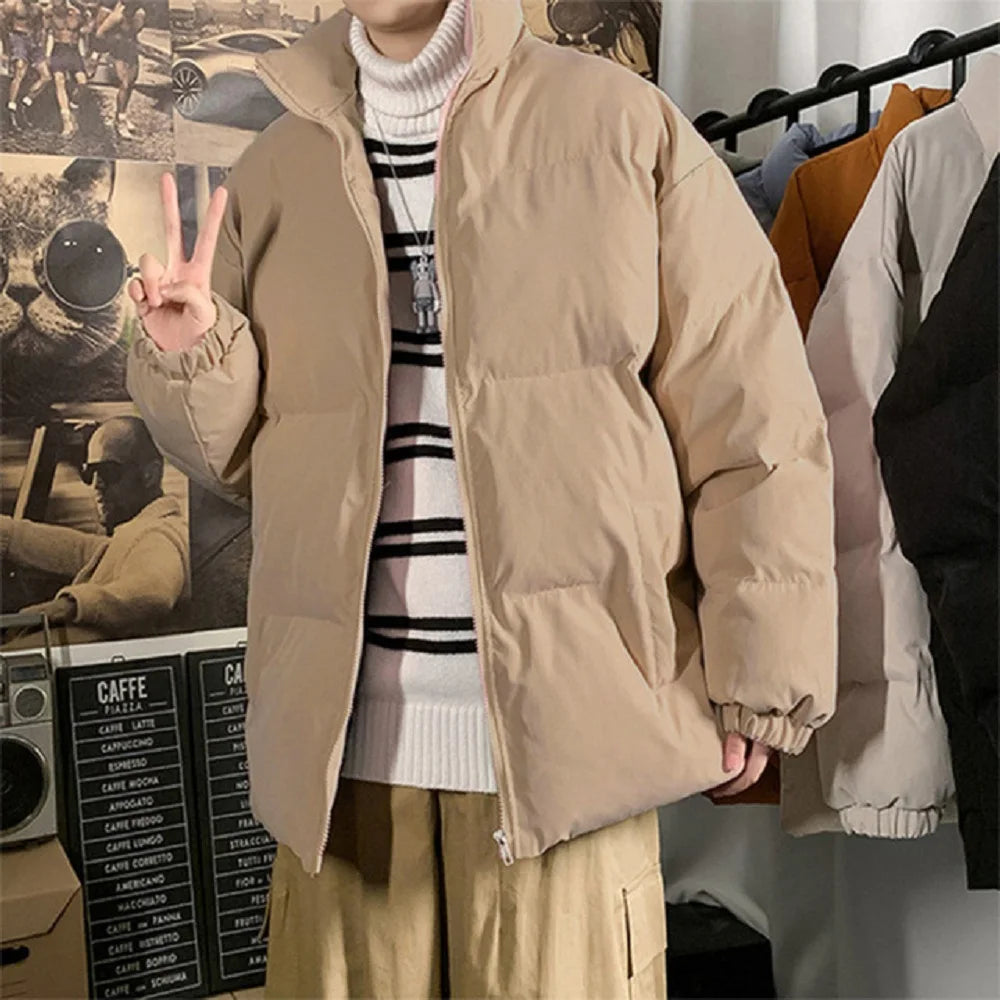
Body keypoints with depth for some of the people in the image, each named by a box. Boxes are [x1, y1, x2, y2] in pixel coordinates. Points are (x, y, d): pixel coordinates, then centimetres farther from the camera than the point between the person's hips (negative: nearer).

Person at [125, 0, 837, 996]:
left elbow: (748, 421, -2)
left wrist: (759, 685, -4)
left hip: (563, 723, -3)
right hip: (343, 730, 4)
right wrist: (194, 357, -4)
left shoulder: (623, 126, 1)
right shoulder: (276, 172, 11)